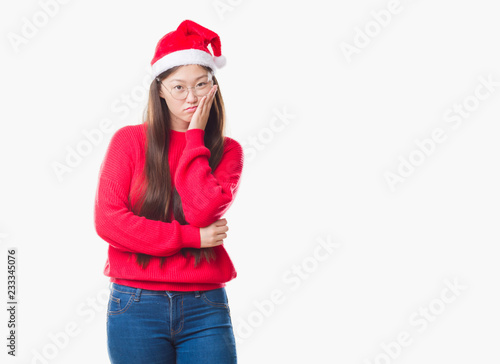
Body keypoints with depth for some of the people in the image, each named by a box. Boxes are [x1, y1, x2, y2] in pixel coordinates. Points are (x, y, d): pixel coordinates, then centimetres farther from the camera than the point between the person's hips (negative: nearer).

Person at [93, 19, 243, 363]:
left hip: (206, 307, 1)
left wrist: (195, 136, -7)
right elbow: (108, 220, -8)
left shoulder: (228, 151, 5)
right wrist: (192, 237, -9)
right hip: (137, 305, -1)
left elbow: (202, 212, -12)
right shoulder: (129, 140, 2)